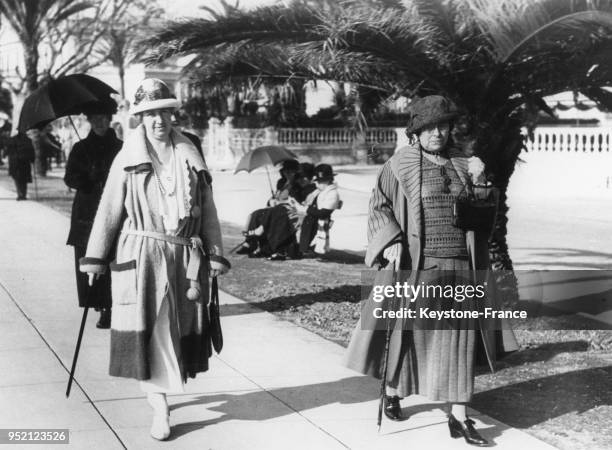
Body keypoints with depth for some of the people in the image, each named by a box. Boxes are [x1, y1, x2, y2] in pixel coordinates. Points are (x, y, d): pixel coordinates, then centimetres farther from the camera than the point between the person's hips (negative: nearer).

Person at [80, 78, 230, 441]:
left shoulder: (190, 157, 6)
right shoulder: (127, 159, -1)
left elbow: (207, 209, 9)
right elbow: (109, 210, 0)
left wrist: (215, 254, 5)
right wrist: (95, 257, -1)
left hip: (184, 256, 3)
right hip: (142, 254, -3)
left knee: (180, 327, 9)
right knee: (149, 329, -5)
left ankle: (155, 384, 32)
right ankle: (160, 407, 2)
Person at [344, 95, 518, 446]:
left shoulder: (462, 164, 10)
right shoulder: (400, 165, -3)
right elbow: (379, 206, -2)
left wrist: (479, 264, 14)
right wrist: (391, 242, -18)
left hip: (458, 266, 4)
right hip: (414, 264, -3)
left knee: (459, 338, 2)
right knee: (406, 332, 8)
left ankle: (459, 417, 7)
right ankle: (393, 393, 32)